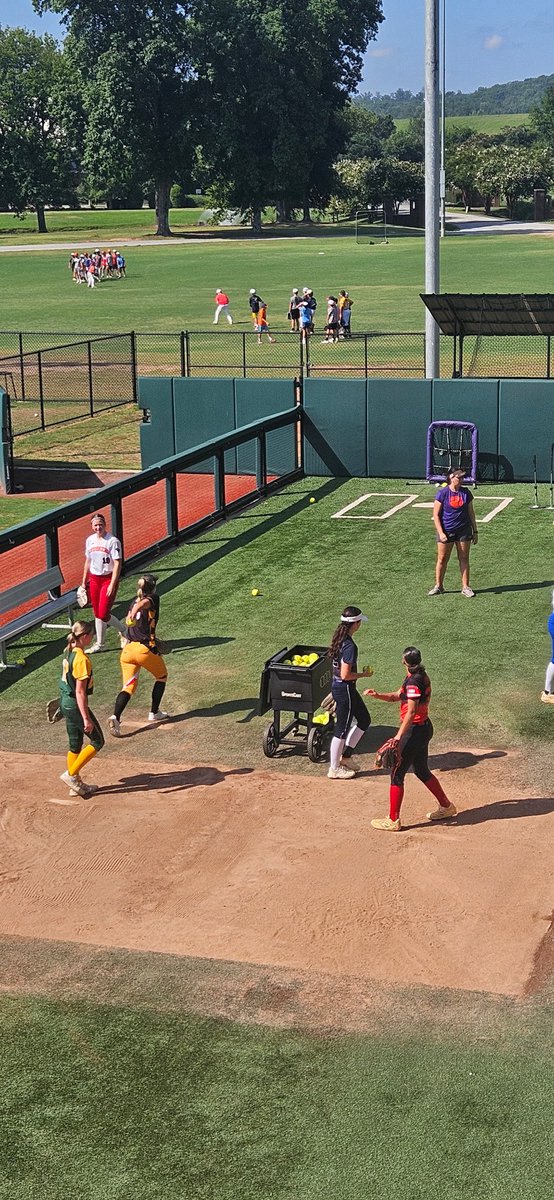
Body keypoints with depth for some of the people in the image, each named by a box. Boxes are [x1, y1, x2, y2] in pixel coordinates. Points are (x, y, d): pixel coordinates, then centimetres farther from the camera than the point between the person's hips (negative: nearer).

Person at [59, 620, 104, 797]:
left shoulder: (69, 652, 5)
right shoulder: (82, 659, -24)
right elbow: (80, 691, -24)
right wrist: (86, 718, -22)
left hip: (65, 702, 9)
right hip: (75, 705, -9)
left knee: (75, 745, 17)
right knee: (97, 741, 4)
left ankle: (76, 784, 25)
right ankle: (71, 774, 3)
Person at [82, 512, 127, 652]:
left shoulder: (113, 541, -13)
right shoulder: (90, 541, 6)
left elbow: (117, 564, -15)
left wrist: (112, 585, -20)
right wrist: (84, 582, 15)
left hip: (108, 578, -6)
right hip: (94, 579, 6)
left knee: (103, 614, -10)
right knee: (97, 614, 9)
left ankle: (122, 630, 16)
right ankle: (99, 643, 17)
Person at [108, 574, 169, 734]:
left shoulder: (134, 602, 17)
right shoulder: (153, 599, -2)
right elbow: (142, 603, -24)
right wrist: (134, 613, -43)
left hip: (127, 649, 5)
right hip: (146, 649, -5)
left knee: (128, 687, 1)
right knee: (161, 676, 22)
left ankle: (116, 717, -23)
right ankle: (154, 713, 25)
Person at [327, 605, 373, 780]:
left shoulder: (339, 639, 4)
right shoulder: (349, 646, -24)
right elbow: (345, 675, -24)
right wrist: (364, 674, -10)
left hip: (337, 686, 10)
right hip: (345, 689, -10)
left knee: (364, 720, 20)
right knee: (342, 729, 3)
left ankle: (344, 758, 25)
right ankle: (335, 769, 15)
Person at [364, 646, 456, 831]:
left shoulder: (413, 682, -21)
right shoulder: (422, 677, 9)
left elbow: (411, 712, -29)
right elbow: (396, 696, 15)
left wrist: (399, 736, -33)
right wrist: (377, 695, -1)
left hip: (415, 731, -10)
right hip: (425, 728, 10)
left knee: (397, 773, -1)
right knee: (422, 771, 24)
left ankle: (393, 820, 4)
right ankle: (446, 807, 36)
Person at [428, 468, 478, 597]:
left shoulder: (466, 493, 4)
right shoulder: (443, 493, -7)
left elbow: (471, 513, 12)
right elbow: (436, 515, -6)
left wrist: (475, 531, 9)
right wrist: (441, 533, -13)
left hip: (463, 531, 3)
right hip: (446, 531, -3)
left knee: (464, 559, 5)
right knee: (442, 559, 4)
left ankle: (465, 587, 13)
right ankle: (438, 586, 16)